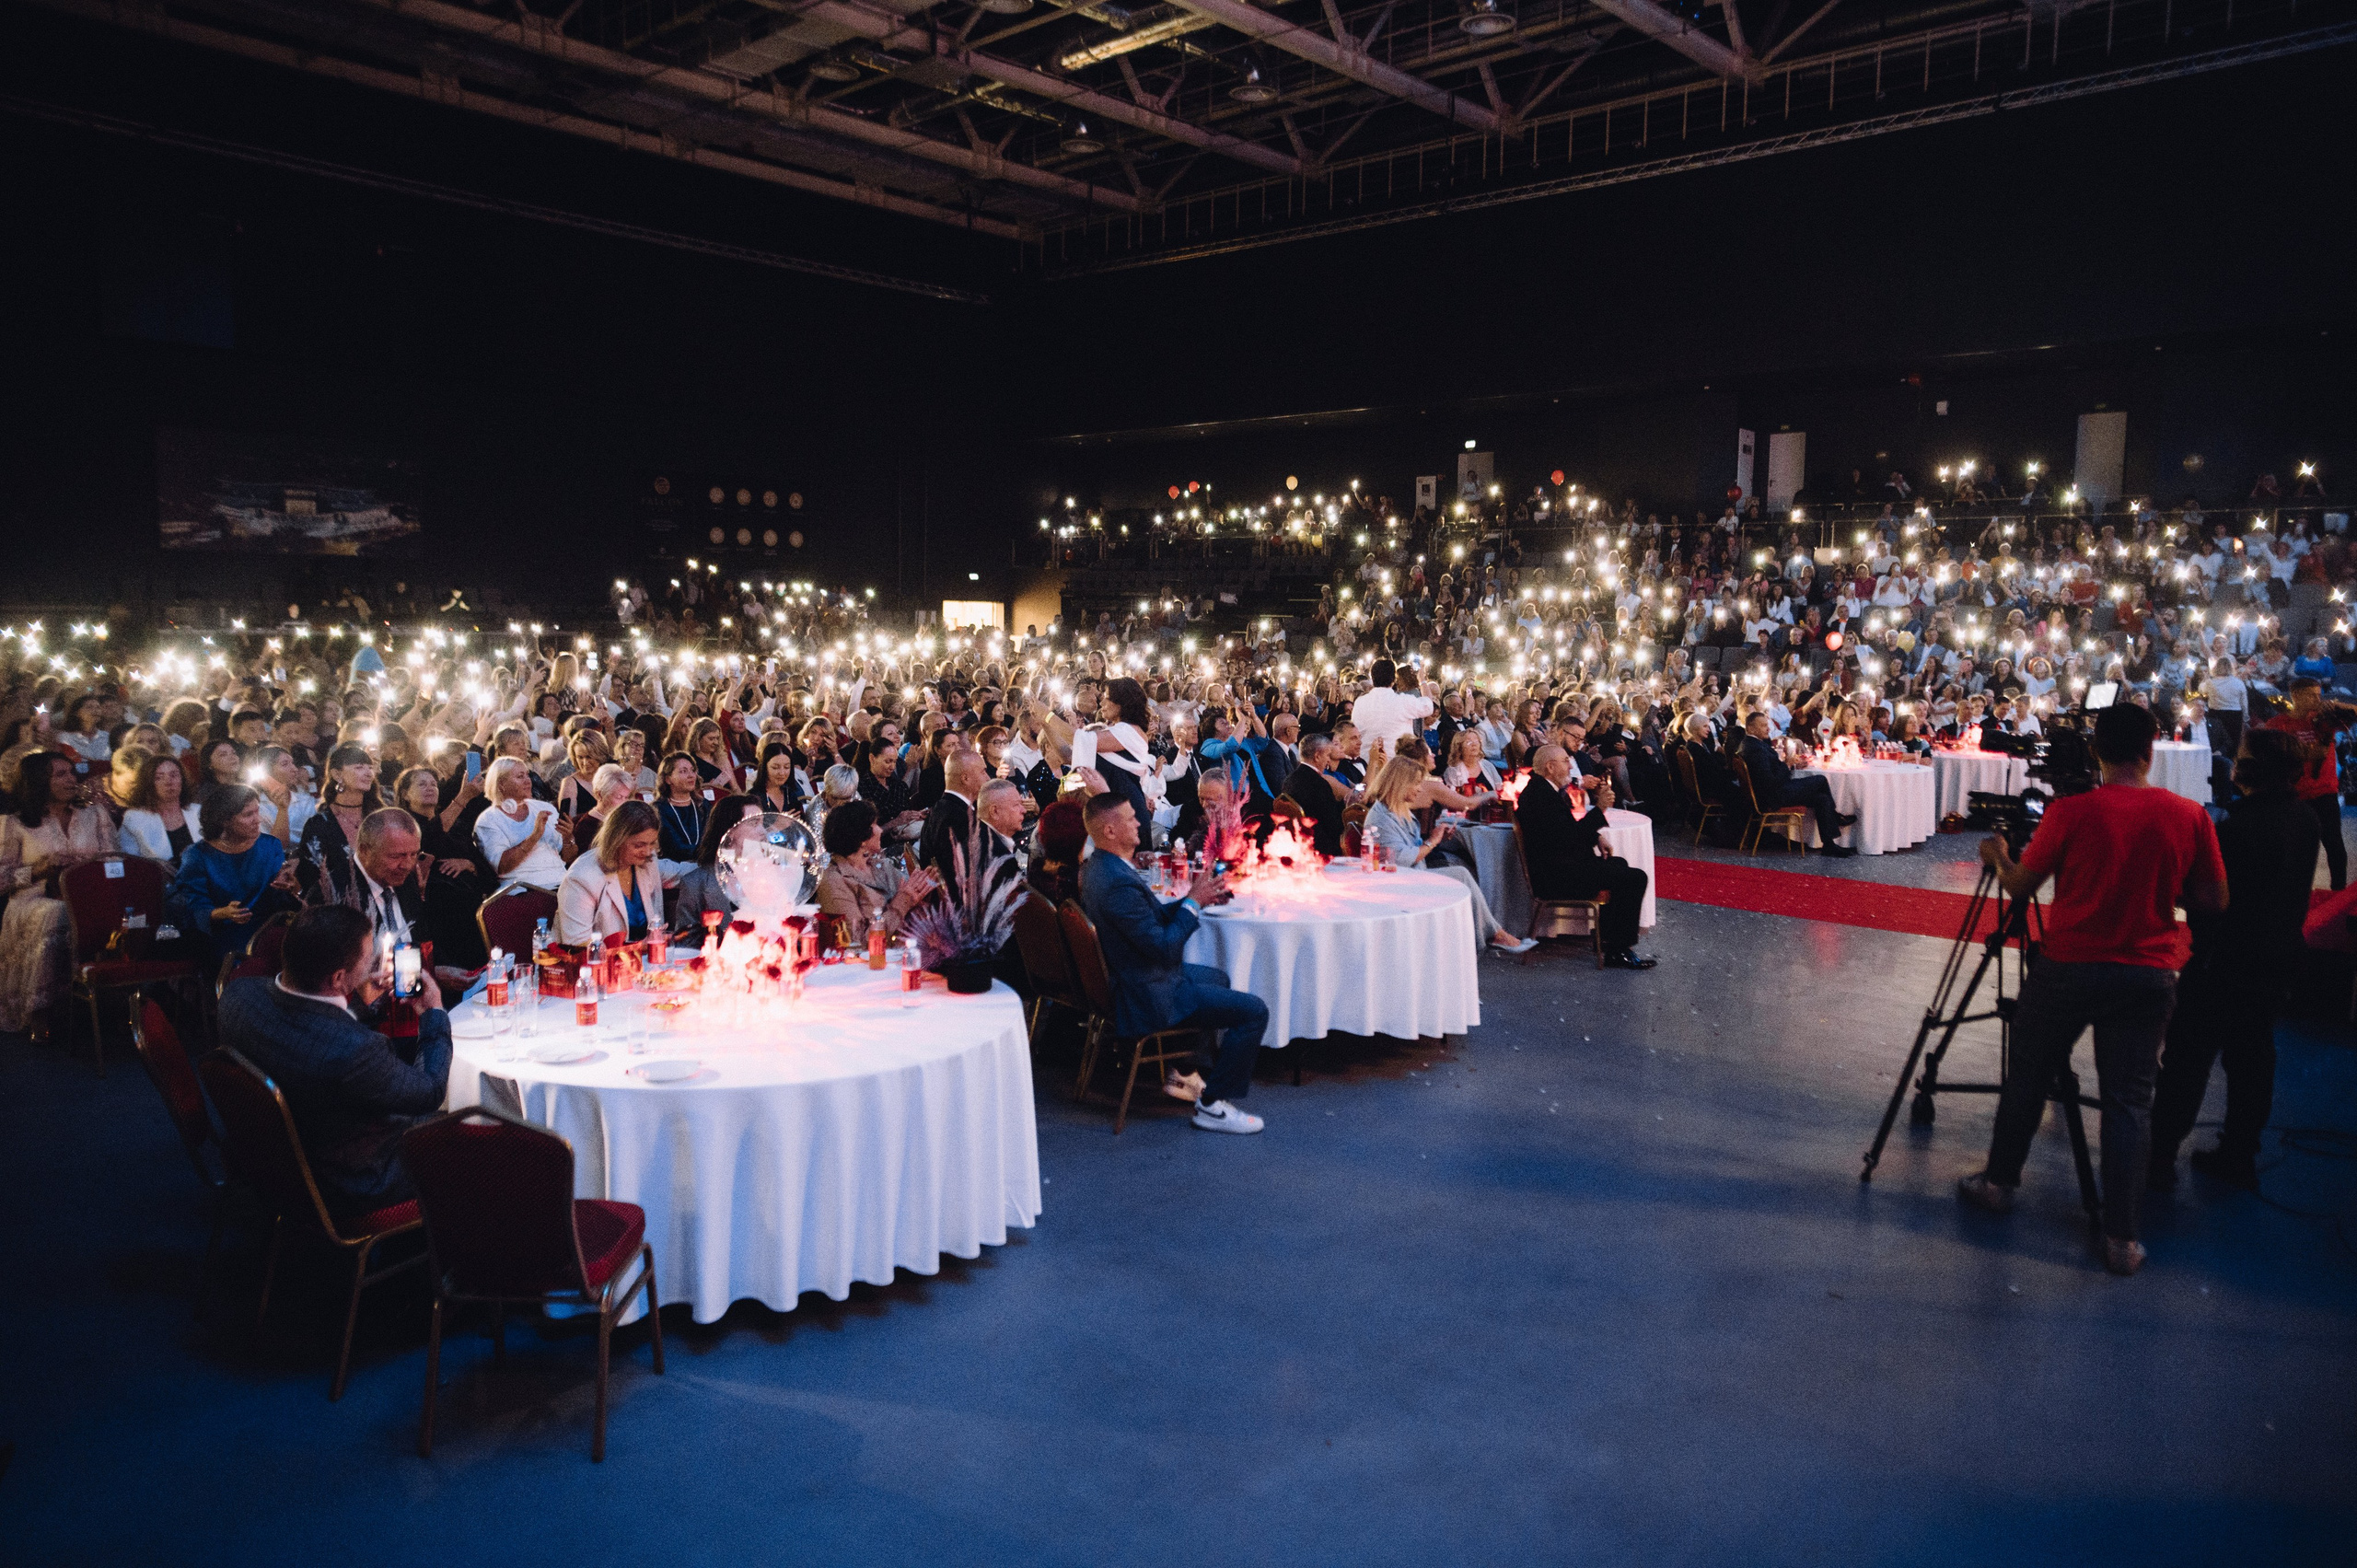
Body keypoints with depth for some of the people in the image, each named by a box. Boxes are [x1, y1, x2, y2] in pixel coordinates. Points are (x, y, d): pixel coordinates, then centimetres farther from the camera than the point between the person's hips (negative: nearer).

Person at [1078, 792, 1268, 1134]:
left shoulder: (1095, 868, 3)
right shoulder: (1118, 883, -30)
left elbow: (1154, 920, 12)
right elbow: (1165, 948, -27)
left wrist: (1194, 899, 0)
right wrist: (1194, 902, -15)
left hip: (1128, 977, 11)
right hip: (1147, 998, -11)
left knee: (1218, 978, 33)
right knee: (1254, 1011, -11)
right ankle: (1212, 1105, 0)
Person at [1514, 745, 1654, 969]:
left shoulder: (1540, 788, 14)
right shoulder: (1540, 794, -19)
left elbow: (1567, 829, 23)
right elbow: (1566, 836, -25)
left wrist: (1594, 837, 7)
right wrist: (1599, 809, -20)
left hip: (1556, 868, 12)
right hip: (1556, 875, -12)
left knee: (1618, 864, 30)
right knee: (1635, 878, -16)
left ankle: (1609, 933, 35)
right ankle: (1617, 952, -10)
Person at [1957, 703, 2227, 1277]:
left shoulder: (2070, 812, -13)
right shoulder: (2189, 816, -7)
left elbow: (2020, 886, -3)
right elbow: (2214, 901, 1)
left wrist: (1999, 857, 17)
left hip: (2068, 967, -2)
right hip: (2148, 976, 2)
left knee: (2028, 1077, 16)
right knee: (2129, 1099, 7)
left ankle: (1998, 1182, 30)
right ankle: (2121, 1238, 9)